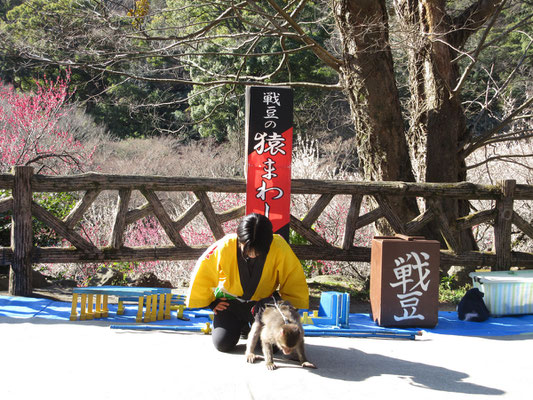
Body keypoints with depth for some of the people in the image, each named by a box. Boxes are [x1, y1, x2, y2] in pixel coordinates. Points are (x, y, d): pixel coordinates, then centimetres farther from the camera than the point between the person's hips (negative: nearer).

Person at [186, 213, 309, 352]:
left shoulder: (279, 248, -26)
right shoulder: (224, 247, -26)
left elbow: (295, 281, -11)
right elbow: (202, 276, -9)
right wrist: (211, 303, 0)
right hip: (230, 301, 0)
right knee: (223, 343, -15)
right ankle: (241, 326, 21)